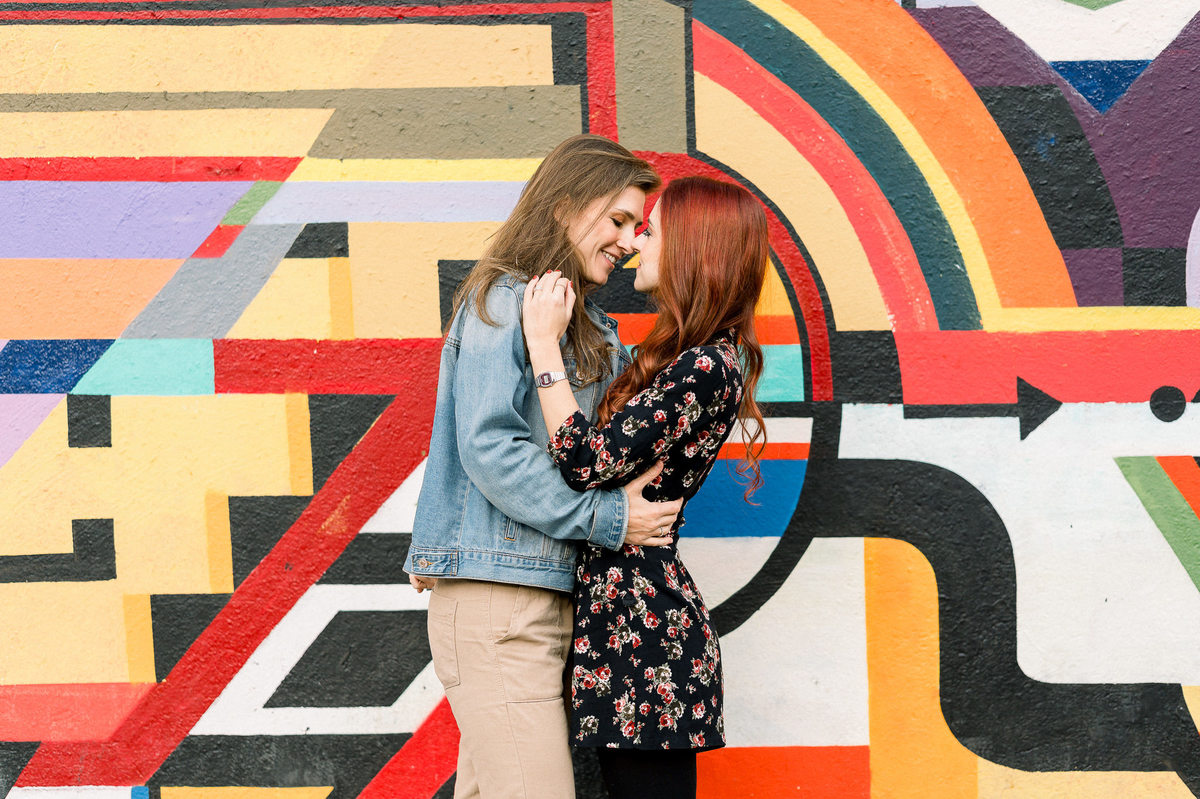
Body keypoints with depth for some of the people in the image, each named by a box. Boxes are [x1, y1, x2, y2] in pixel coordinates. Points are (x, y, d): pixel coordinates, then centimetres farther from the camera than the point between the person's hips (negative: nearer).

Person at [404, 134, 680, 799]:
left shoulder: (593, 329, 21)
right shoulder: (502, 302, -7)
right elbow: (489, 449, -16)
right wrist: (607, 519, -14)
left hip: (551, 599, 9)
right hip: (496, 600, -9)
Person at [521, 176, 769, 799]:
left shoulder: (704, 368, -17)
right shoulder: (703, 358, 15)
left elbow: (588, 464, -21)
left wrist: (544, 344, -14)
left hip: (646, 628, -10)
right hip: (634, 614, 10)